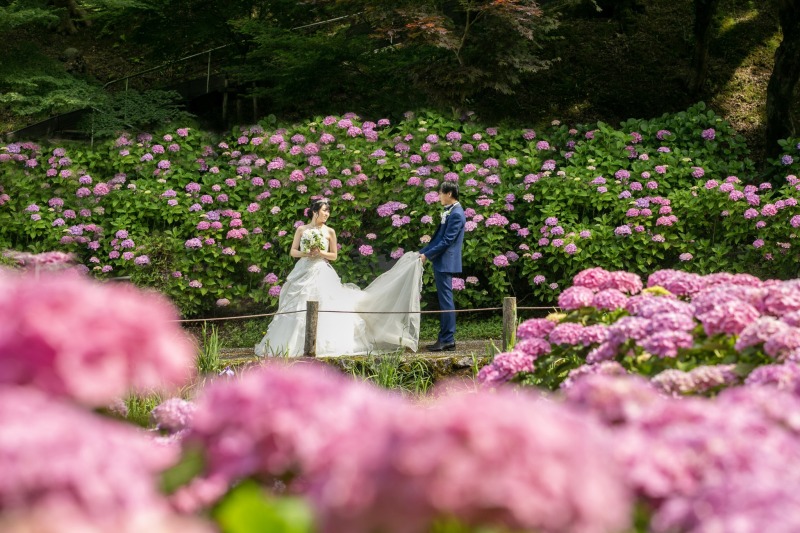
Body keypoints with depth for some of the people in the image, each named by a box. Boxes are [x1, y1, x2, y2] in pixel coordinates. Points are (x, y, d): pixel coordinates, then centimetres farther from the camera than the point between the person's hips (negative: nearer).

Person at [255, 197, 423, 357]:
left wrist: (320, 253, -10)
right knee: (299, 311, -1)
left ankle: (325, 345, -6)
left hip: (322, 274, -1)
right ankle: (295, 346, 4)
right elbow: (292, 251, 7)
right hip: (303, 272, 1)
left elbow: (334, 255, 7)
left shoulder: (329, 231, 5)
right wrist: (306, 254, -11)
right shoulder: (302, 229, 7)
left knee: (324, 309, -9)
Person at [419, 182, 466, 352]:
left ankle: (447, 340, -5)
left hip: (446, 262, -10)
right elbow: (438, 237, 22)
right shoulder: (449, 212, 16)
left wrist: (427, 255, -15)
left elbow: (447, 241, -19)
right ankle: (446, 338, 14)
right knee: (444, 301, 11)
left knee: (446, 301, -7)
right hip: (441, 262, 10)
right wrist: (422, 252, 18)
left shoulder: (456, 214, -15)